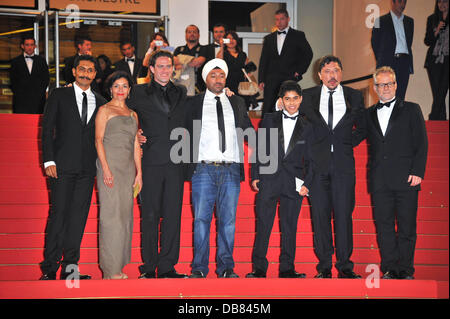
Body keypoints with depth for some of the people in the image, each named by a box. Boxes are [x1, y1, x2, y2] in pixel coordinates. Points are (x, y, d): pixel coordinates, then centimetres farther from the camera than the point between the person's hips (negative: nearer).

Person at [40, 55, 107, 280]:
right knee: (59, 214, -6)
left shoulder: (100, 102, 15)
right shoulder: (59, 95, 6)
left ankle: (70, 266, 8)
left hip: (87, 168, 3)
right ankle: (50, 267, 1)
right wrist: (49, 160, -8)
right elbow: (47, 128, 2)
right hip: (63, 166, -3)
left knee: (79, 216, 2)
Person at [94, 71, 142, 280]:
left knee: (125, 213, 5)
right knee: (111, 213, -7)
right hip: (110, 164, -6)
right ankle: (110, 270, -3)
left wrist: (139, 172, 10)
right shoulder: (105, 110, 2)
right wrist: (106, 169, -15)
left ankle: (119, 265, 12)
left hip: (128, 167, 6)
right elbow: (98, 140, -6)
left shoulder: (133, 114, 18)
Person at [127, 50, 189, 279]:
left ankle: (167, 267, 8)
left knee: (173, 215, 2)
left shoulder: (181, 93, 16)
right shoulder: (139, 93, 8)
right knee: (150, 215, 0)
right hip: (151, 161, -2)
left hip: (176, 162, 2)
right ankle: (149, 267, 8)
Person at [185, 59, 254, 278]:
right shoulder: (193, 104, 10)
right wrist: (189, 164, 1)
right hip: (204, 169, -2)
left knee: (228, 219, 2)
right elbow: (186, 134, 10)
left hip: (231, 170, 2)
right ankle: (199, 268, 5)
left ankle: (226, 267, 9)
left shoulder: (237, 103, 16)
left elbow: (249, 132, 21)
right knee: (201, 219, -2)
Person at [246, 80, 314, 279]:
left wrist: (307, 183, -1)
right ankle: (259, 268, 7)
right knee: (263, 226, 0)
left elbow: (309, 160, 10)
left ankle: (287, 268, 13)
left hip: (293, 184, 1)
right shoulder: (269, 120, 9)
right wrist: (255, 176, 2)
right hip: (268, 181, 0)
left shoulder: (307, 127, 10)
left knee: (290, 228, 4)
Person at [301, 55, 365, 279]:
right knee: (320, 216, 1)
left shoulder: (354, 96, 9)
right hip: (318, 163, 0)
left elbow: (362, 127, 18)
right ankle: (324, 266, 9)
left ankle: (344, 266, 7)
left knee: (344, 214, -1)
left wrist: (349, 143, 5)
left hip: (343, 163, 0)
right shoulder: (308, 96, 7)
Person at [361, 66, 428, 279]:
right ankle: (389, 269, 10)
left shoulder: (411, 110, 9)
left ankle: (405, 270, 8)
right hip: (379, 180, 2)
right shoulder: (369, 114, 16)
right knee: (384, 225, 3)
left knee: (407, 226, 0)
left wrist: (417, 172, -7)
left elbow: (422, 144, 4)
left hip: (406, 179, -2)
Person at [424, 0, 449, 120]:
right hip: (434, 60, 2)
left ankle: (433, 120, -1)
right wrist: (437, 31, -8)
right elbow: (427, 41, 6)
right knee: (437, 94, 0)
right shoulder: (432, 19, 10)